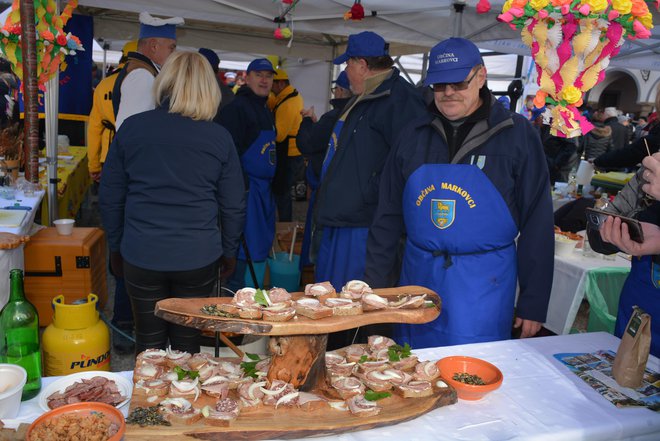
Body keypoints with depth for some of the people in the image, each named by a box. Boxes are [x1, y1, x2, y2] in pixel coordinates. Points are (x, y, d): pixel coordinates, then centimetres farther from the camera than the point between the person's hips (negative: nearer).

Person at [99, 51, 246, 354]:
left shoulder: (131, 128, -2)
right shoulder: (219, 138, -4)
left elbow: (110, 197, 4)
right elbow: (234, 205, 0)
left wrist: (116, 244, 17)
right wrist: (228, 251, 14)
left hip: (141, 257, 1)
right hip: (199, 258, 0)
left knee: (149, 343, 15)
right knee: (187, 343, 14)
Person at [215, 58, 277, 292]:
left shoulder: (266, 111, 20)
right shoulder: (235, 107, -10)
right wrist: (240, 186, -23)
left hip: (263, 192, 10)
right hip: (246, 191, -10)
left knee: (260, 250, 14)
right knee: (243, 253, -6)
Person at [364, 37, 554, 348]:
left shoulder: (517, 134, -4)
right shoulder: (415, 135, 6)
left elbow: (537, 221, -3)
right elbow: (388, 215, 8)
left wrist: (534, 302, -4)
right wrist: (376, 284, 6)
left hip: (484, 285, -3)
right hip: (417, 276, 4)